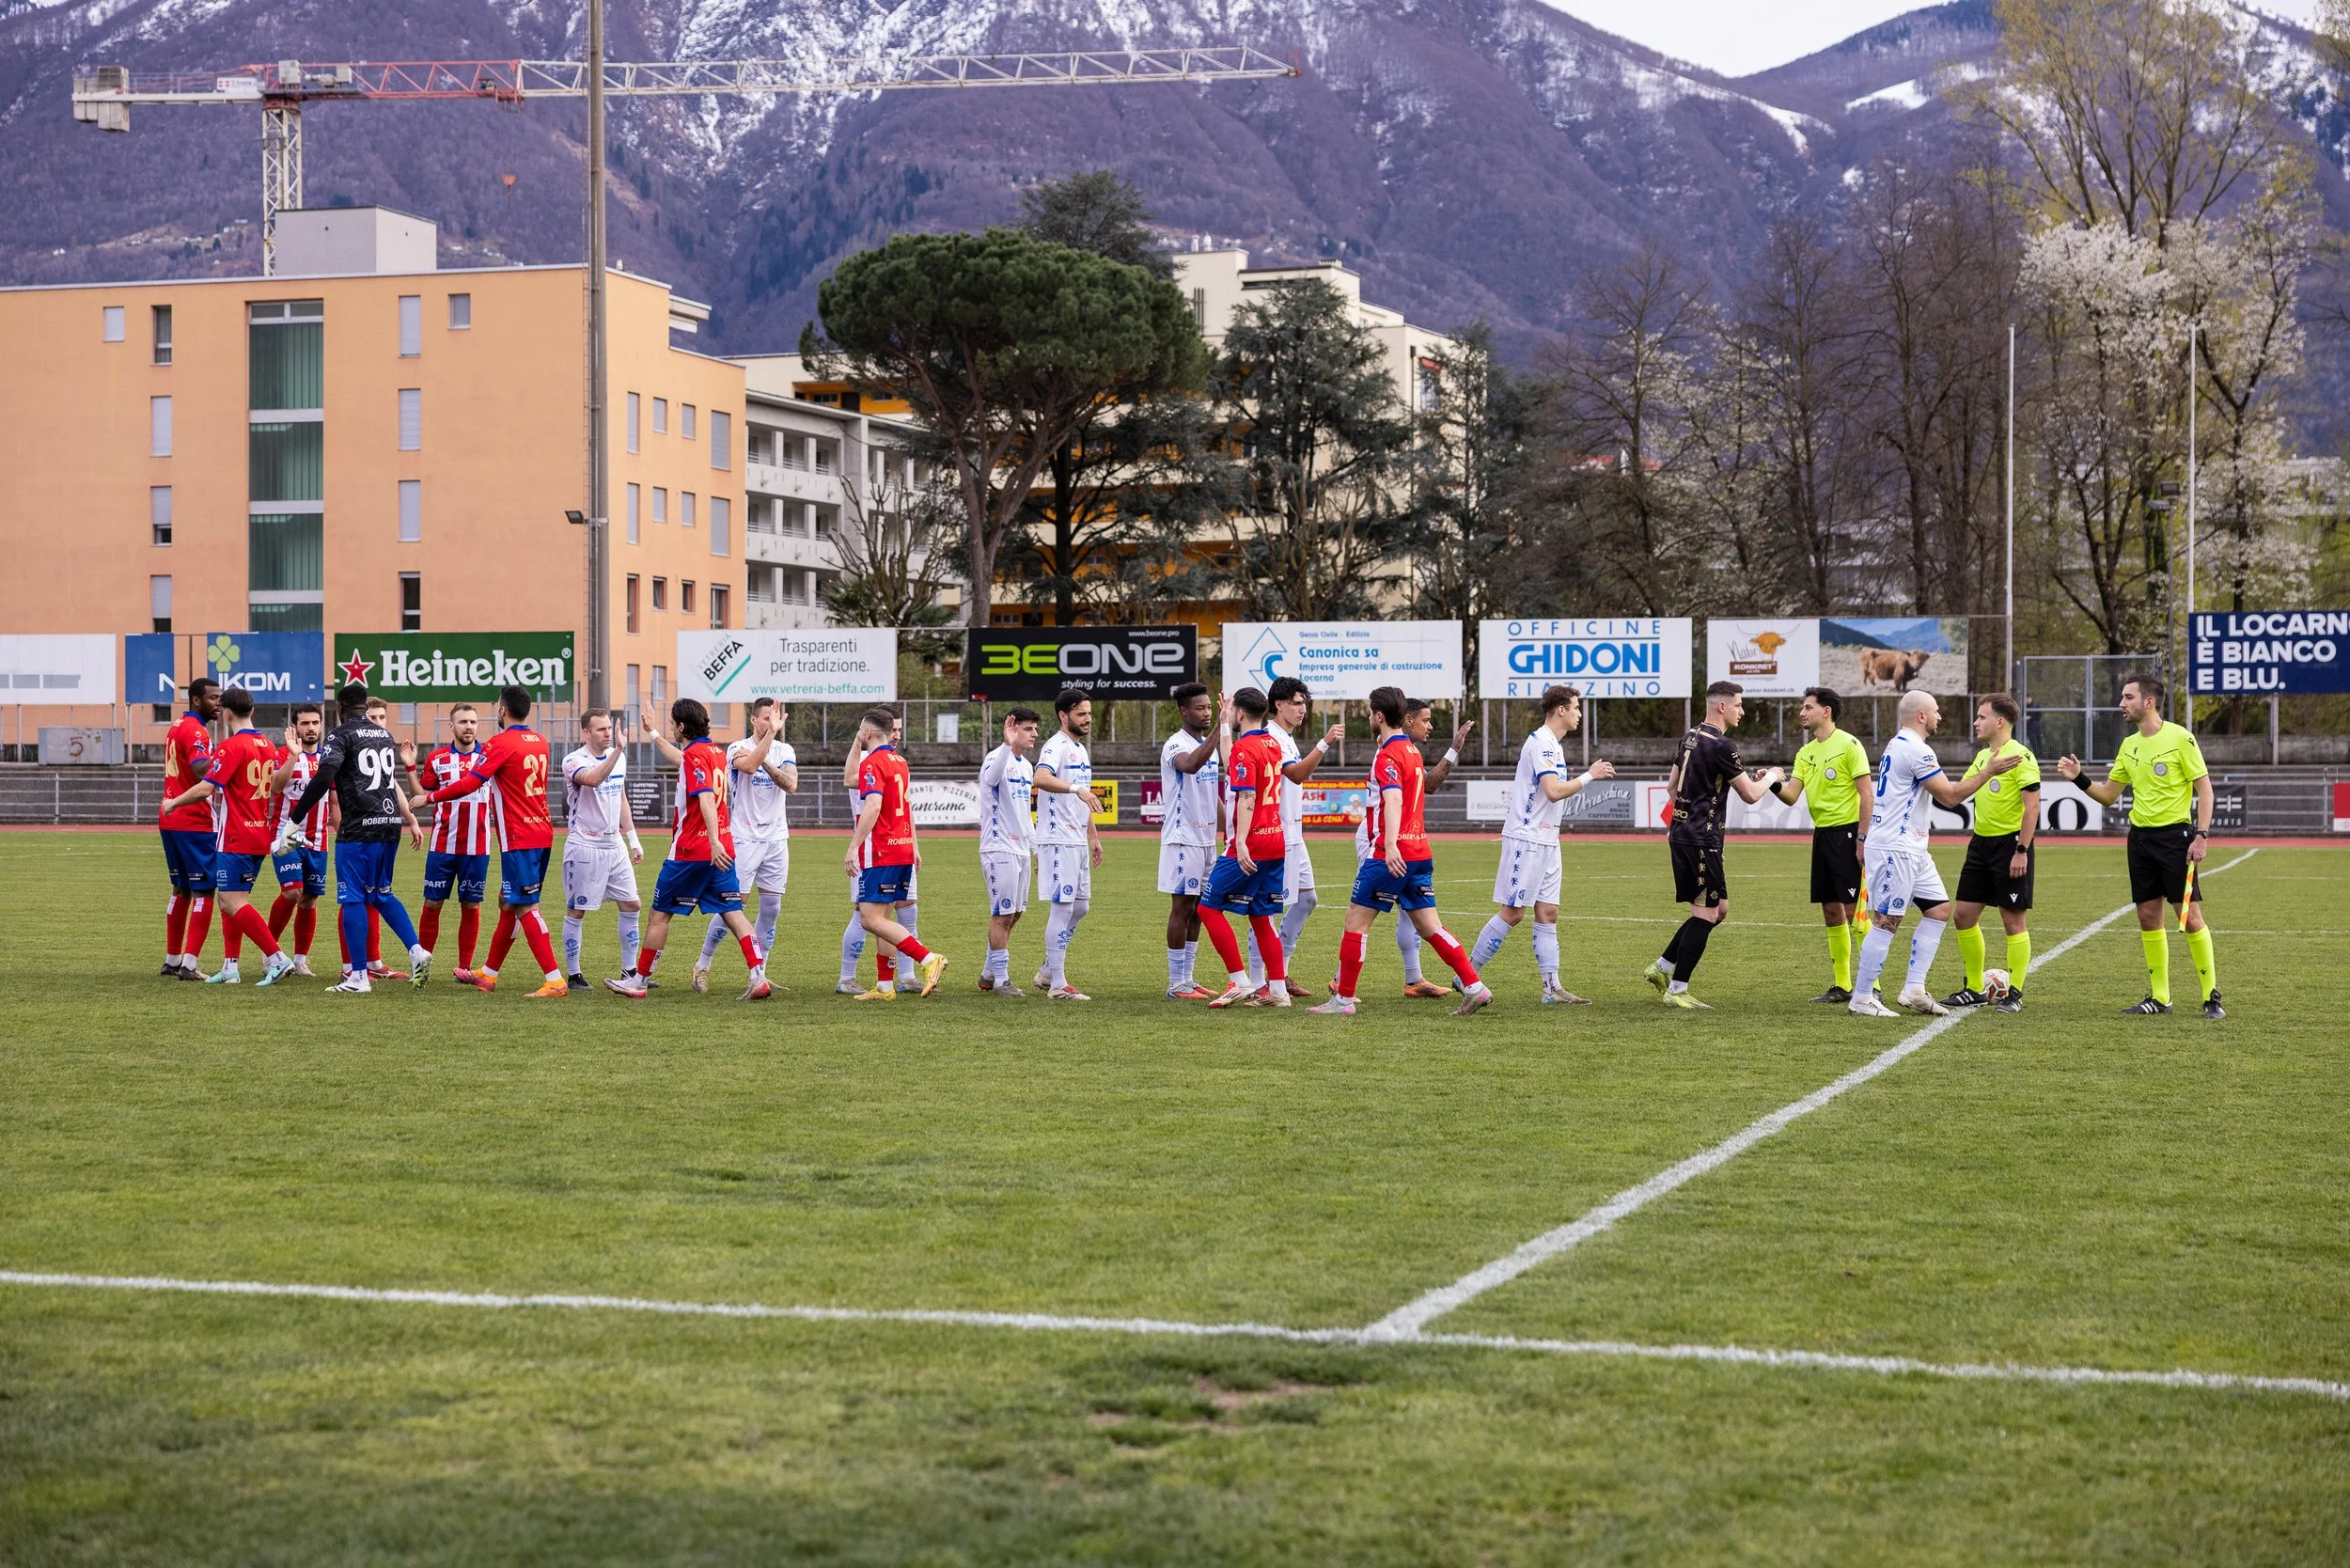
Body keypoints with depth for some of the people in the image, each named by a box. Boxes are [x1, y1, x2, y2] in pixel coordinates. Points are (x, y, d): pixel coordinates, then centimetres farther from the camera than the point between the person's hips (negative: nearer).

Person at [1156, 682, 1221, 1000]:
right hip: (1183, 839, -8)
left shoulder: (1209, 744, 14)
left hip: (1206, 839, 8)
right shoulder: (1176, 745, -13)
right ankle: (1176, 984, 0)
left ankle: (1187, 978, 17)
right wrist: (1220, 728, -42)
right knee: (1182, 908, -5)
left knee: (1198, 909, 10)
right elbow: (1191, 764, -38)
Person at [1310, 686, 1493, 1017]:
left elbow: (1394, 799, -28)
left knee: (1356, 921, 0)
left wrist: (1391, 845, -39)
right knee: (1429, 926, 8)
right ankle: (1474, 987, -1)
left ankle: (1344, 1000, 2)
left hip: (1392, 855, -9)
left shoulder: (1387, 755, -12)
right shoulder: (1413, 751, 16)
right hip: (1421, 852, 9)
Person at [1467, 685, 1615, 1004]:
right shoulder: (1541, 742, -15)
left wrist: (1591, 776, 13)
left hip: (1546, 841, 10)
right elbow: (1554, 791, -24)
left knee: (1548, 913, 5)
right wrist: (1590, 775, -15)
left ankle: (1552, 987, 4)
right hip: (1526, 838, -10)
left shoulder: (1553, 744, 16)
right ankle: (1468, 974, 1)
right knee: (1512, 913, -7)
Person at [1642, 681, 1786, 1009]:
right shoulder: (1721, 745, -16)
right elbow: (1750, 794, -10)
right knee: (1706, 914, -4)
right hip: (1701, 838, -10)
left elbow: (1674, 783, 23)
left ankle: (1662, 967, 16)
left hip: (1682, 832, 10)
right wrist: (1771, 777, 9)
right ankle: (1677, 989, -2)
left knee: (1718, 909, 16)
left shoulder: (1691, 737, 12)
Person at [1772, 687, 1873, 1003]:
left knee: (1854, 909, -10)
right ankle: (1841, 986, 16)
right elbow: (1792, 796, 7)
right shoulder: (1805, 753, 14)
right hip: (1822, 833, 8)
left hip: (1847, 831, -8)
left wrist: (1862, 838, -17)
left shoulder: (1848, 744, -9)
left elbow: (1867, 795, -12)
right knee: (1831, 911, 9)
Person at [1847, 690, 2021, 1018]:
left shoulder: (1896, 745, 16)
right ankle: (1861, 999, -2)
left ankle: (1913, 990, 9)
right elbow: (1950, 796, -16)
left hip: (1910, 850, 11)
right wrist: (1989, 771, -11)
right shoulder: (1916, 750, -16)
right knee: (1886, 922, -7)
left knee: (1938, 909, 10)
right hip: (1894, 850, -11)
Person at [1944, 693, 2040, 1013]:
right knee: (1964, 916, 8)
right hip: (1981, 843, 9)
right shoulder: (1982, 756, 13)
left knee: (2014, 920, -2)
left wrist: (2022, 851, -21)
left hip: (2010, 844, -9)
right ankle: (1974, 989, 19)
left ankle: (2014, 993, 5)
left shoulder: (2021, 756, -13)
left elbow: (2032, 807, -17)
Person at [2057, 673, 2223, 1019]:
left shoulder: (2179, 737, -9)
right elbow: (2108, 796, 18)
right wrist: (2079, 779, 1)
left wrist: (2202, 835, -16)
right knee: (2148, 916, 6)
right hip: (2140, 835, 7)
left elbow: (2204, 787, -8)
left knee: (2190, 916, -8)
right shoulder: (2129, 745, 12)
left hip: (2175, 834, -7)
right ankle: (2159, 997, 14)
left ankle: (2211, 997, 0)